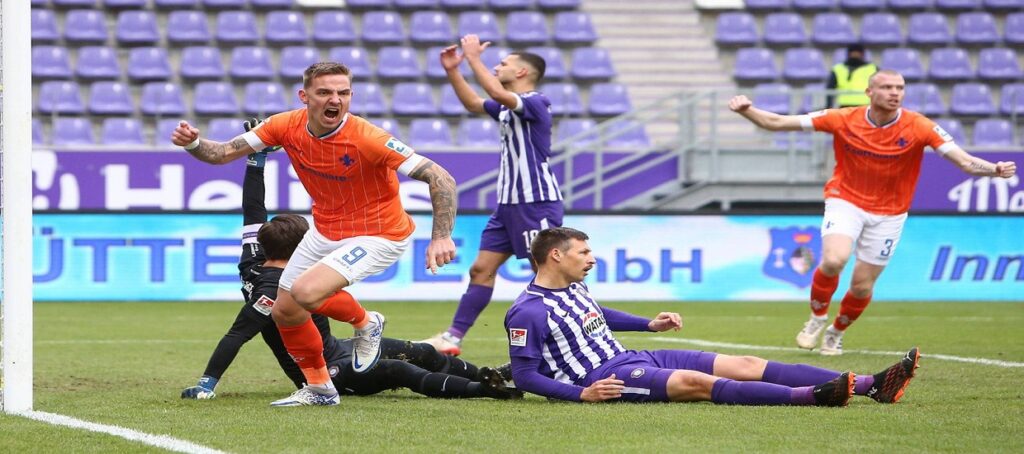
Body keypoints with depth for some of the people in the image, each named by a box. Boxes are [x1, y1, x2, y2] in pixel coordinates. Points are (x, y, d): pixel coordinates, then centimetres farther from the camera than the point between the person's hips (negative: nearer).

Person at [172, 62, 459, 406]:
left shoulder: (367, 139, -30)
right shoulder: (288, 126, -14)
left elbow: (440, 179, -29)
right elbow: (226, 152, -7)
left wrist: (441, 236, -38)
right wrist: (192, 143, -28)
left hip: (377, 234, -7)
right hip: (325, 232, 7)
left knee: (305, 293, -25)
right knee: (284, 312, 9)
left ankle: (366, 324, 6)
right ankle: (319, 389, 33)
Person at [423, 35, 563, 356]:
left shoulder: (536, 102, -12)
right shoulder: (507, 107, 15)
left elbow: (498, 93, -29)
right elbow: (473, 103, 29)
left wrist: (474, 58, -21)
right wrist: (452, 71, 16)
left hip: (537, 203, -9)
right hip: (508, 203, 9)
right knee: (482, 269, 7)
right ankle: (454, 337, 9)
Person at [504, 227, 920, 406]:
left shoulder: (574, 288, 15)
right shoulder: (528, 313, -12)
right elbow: (524, 376, -15)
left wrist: (650, 325, 29)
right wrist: (581, 394, -22)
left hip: (632, 360, 9)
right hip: (605, 379, -9)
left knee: (745, 365, -2)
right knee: (697, 382, -31)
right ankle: (812, 396, -47)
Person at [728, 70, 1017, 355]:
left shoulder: (918, 127, -15)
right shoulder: (844, 120, -13)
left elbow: (964, 161, -20)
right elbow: (777, 123, -9)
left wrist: (994, 170, -40)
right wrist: (747, 111, -24)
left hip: (888, 214, 1)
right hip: (846, 201, -1)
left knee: (862, 286, 4)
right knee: (833, 260, -26)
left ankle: (836, 332, 36)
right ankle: (817, 317, 4)